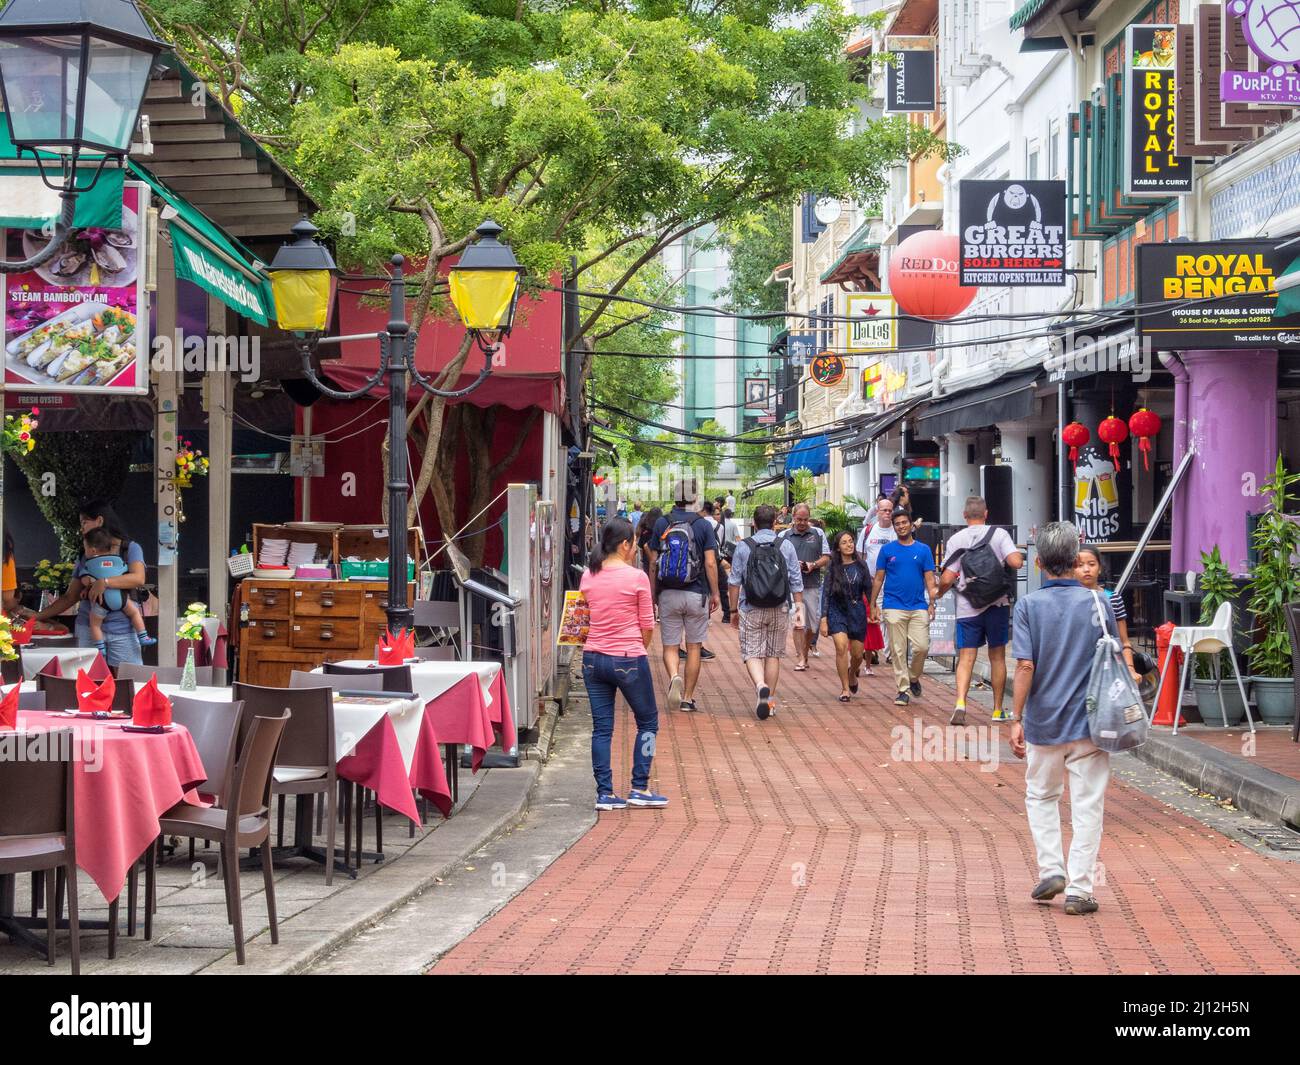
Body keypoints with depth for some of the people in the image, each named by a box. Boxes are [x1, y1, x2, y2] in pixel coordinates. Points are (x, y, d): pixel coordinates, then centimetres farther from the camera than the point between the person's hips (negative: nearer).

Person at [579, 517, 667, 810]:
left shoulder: (588, 576, 3)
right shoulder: (637, 577, -11)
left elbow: (586, 614, 12)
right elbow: (647, 625, -6)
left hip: (593, 658, 5)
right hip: (628, 660, -5)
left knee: (601, 728, 9)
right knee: (648, 722, 13)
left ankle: (604, 794, 9)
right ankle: (640, 789, 11)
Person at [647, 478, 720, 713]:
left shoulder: (661, 524, 0)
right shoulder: (703, 525, -5)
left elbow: (653, 562, 2)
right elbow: (710, 563, -8)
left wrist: (652, 593, 11)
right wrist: (715, 593, 2)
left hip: (668, 594, 1)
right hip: (696, 594, -1)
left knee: (670, 646, 7)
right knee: (694, 647, 10)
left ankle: (674, 677, -22)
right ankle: (687, 697, 12)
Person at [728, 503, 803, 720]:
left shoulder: (743, 546, -2)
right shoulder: (786, 546, 1)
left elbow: (734, 582, -1)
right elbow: (796, 581, 2)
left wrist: (734, 609, 6)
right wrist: (799, 607, 10)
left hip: (751, 610, -2)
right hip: (779, 610, 2)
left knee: (752, 653, 1)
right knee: (774, 655, 12)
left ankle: (760, 685, -26)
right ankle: (769, 700, 15)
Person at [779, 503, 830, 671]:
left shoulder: (818, 534, 10)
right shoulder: (784, 536, 6)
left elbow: (826, 558, 9)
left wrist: (813, 565, -10)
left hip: (813, 584, 2)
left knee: (813, 623, 6)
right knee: (798, 623, -8)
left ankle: (805, 652, 27)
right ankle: (800, 658, -6)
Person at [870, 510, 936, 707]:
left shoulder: (923, 550, 7)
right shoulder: (887, 550, 6)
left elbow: (930, 579, 6)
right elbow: (878, 579, 9)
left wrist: (932, 604, -3)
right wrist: (873, 605, 5)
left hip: (919, 607, 0)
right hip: (894, 607, 0)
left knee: (922, 646, -7)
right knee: (898, 651, 0)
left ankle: (914, 678, 19)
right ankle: (903, 689, 7)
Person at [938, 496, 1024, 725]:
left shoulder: (956, 539, -1)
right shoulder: (999, 534, -4)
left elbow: (947, 578, -4)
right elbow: (1015, 562, -16)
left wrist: (939, 593, 16)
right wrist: (1020, 555, 7)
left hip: (967, 608, 0)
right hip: (997, 604, 0)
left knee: (966, 658, 1)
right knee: (997, 657, 12)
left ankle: (960, 703, -20)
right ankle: (998, 710, 18)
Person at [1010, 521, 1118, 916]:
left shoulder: (1029, 606, -6)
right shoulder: (1098, 605, -2)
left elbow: (1025, 666, -12)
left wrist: (1017, 719, -7)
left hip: (1043, 721, 0)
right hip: (1090, 721, 0)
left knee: (1041, 796, 21)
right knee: (1087, 806, 6)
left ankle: (1051, 869, 10)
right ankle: (1078, 890, 5)